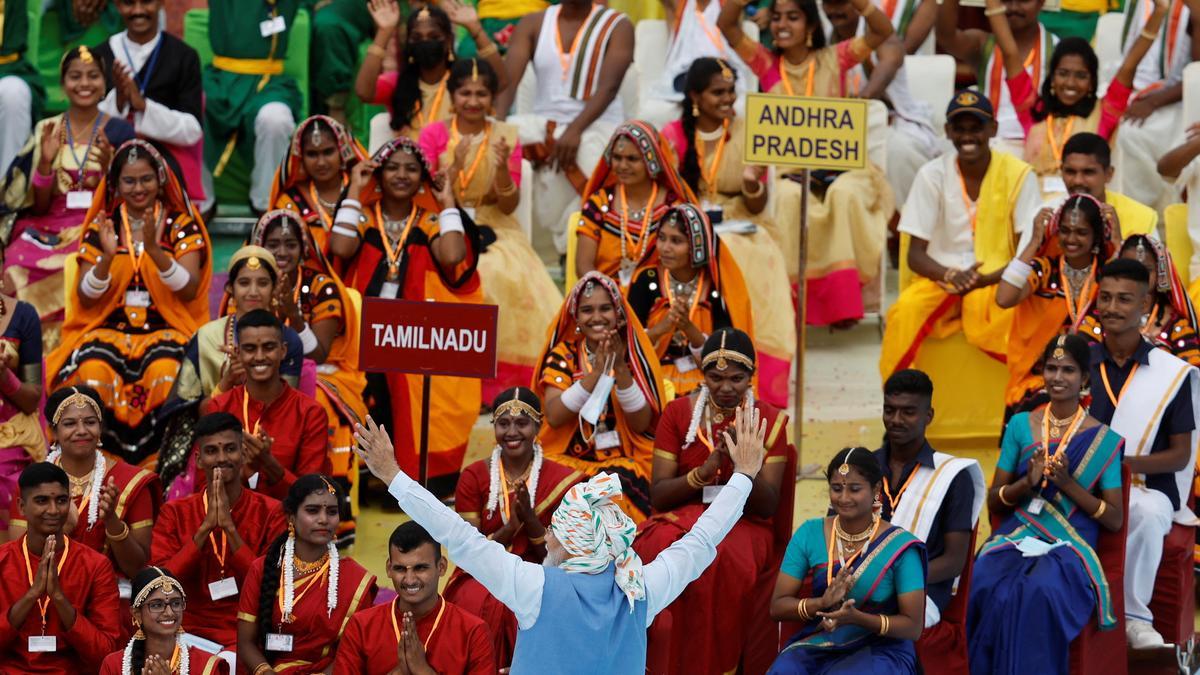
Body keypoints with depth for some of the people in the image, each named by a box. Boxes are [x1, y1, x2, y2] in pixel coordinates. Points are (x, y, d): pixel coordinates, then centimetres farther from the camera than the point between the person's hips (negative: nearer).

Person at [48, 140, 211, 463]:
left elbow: (190, 290, -7)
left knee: (166, 373, -36)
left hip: (166, 328, -1)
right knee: (94, 373, -34)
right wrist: (107, 256, -14)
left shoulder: (181, 225, 6)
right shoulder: (100, 227, 10)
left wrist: (154, 249, -21)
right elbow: (85, 298, 4)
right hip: (109, 329, 1)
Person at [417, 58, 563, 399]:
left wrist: (502, 168, -18)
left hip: (495, 230, 1)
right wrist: (454, 167, -21)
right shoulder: (434, 134, 0)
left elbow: (509, 206, 1)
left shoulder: (506, 137, 4)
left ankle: (507, 381, -18)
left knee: (513, 279, -29)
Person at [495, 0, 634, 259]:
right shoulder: (534, 24, 9)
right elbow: (508, 79, -4)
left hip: (596, 124, -3)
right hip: (542, 123, 3)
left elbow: (609, 87, -15)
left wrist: (575, 130, -31)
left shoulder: (617, 26, 0)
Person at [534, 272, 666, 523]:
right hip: (568, 460, 0)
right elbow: (554, 416, -11)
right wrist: (595, 372, -21)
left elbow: (641, 424, -6)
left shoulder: (635, 355, 4)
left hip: (624, 461, 0)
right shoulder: (563, 356, 4)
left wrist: (621, 369, -18)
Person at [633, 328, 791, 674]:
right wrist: (704, 471, -18)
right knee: (658, 547, -34)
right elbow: (658, 495, -1)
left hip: (743, 524, -1)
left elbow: (767, 507, -4)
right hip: (682, 517, 1)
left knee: (722, 555, -37)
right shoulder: (678, 413, 4)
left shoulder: (770, 421, 2)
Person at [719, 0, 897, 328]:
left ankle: (842, 301, -34)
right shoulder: (766, 63, 9)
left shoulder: (834, 59, 6)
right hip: (786, 170, 0)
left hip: (839, 166, 0)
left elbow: (882, 31, -6)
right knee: (788, 199, -34)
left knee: (845, 194, -35)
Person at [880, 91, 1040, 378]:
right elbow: (916, 255, -2)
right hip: (940, 278, 1)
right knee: (906, 309, -31)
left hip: (998, 282, -1)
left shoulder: (1019, 176, -5)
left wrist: (986, 280, -24)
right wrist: (951, 276, -24)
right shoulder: (932, 175, -2)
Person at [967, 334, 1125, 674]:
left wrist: (1068, 484, -11)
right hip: (1017, 538, 2)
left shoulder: (1103, 440, 3)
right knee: (990, 591, -32)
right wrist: (1027, 483, -7)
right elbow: (994, 501, 14)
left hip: (1070, 546, -2)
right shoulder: (1021, 425, 12)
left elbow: (1115, 520, 2)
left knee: (1041, 594, -36)